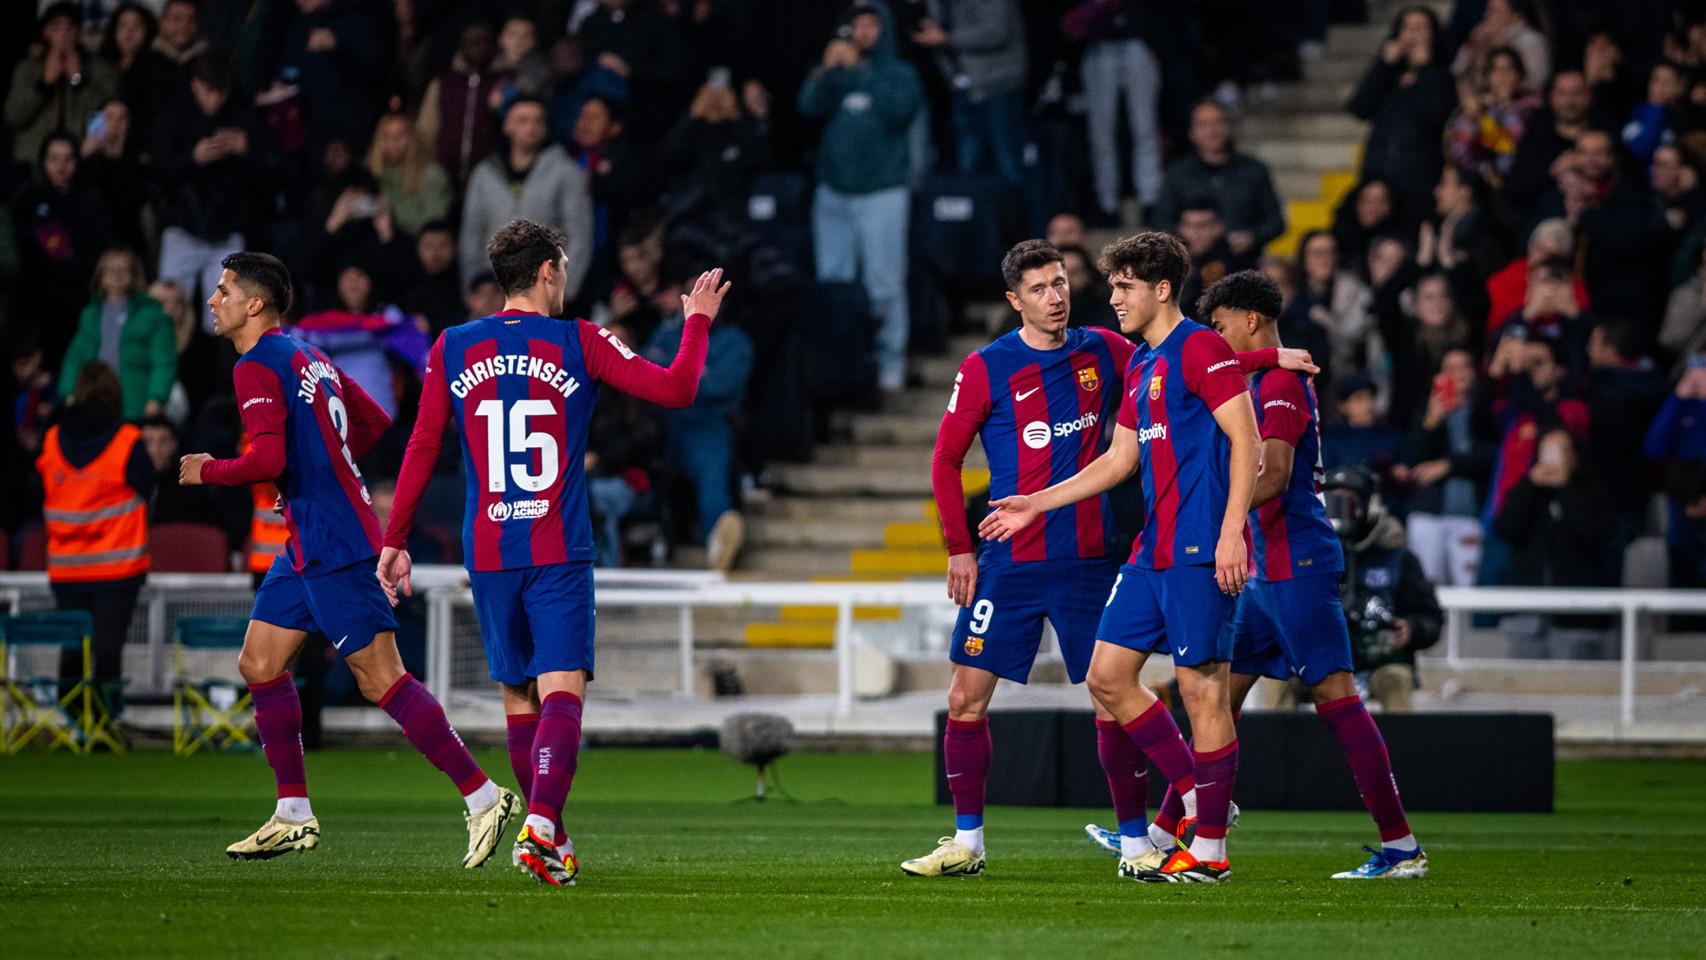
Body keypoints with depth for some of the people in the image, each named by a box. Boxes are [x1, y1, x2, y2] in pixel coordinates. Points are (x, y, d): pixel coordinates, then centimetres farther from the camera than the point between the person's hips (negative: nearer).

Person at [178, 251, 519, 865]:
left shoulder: (257, 368, -13)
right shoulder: (306, 358, 15)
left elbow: (267, 460, -24)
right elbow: (374, 421, 23)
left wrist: (207, 472, -7)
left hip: (334, 547, -10)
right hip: (309, 548, 10)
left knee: (381, 679, -10)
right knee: (259, 663, 11)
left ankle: (483, 796, -9)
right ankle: (294, 815, 14)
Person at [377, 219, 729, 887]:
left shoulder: (452, 349, 5)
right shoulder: (579, 344, -2)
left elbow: (422, 449, 6)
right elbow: (675, 388, -5)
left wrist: (395, 541, 12)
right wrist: (697, 322, 13)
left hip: (487, 552, 3)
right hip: (560, 551, -3)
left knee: (518, 695, 13)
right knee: (562, 692, -8)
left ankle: (553, 843, 19)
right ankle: (541, 824, -28)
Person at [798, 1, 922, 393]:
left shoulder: (899, 74, 4)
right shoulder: (837, 73, 12)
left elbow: (897, 107, -16)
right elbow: (809, 105, -1)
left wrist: (859, 69, -16)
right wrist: (826, 69, -16)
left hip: (881, 194, -4)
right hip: (833, 193, 4)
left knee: (883, 285, -8)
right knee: (832, 281, 5)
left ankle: (890, 362, -3)